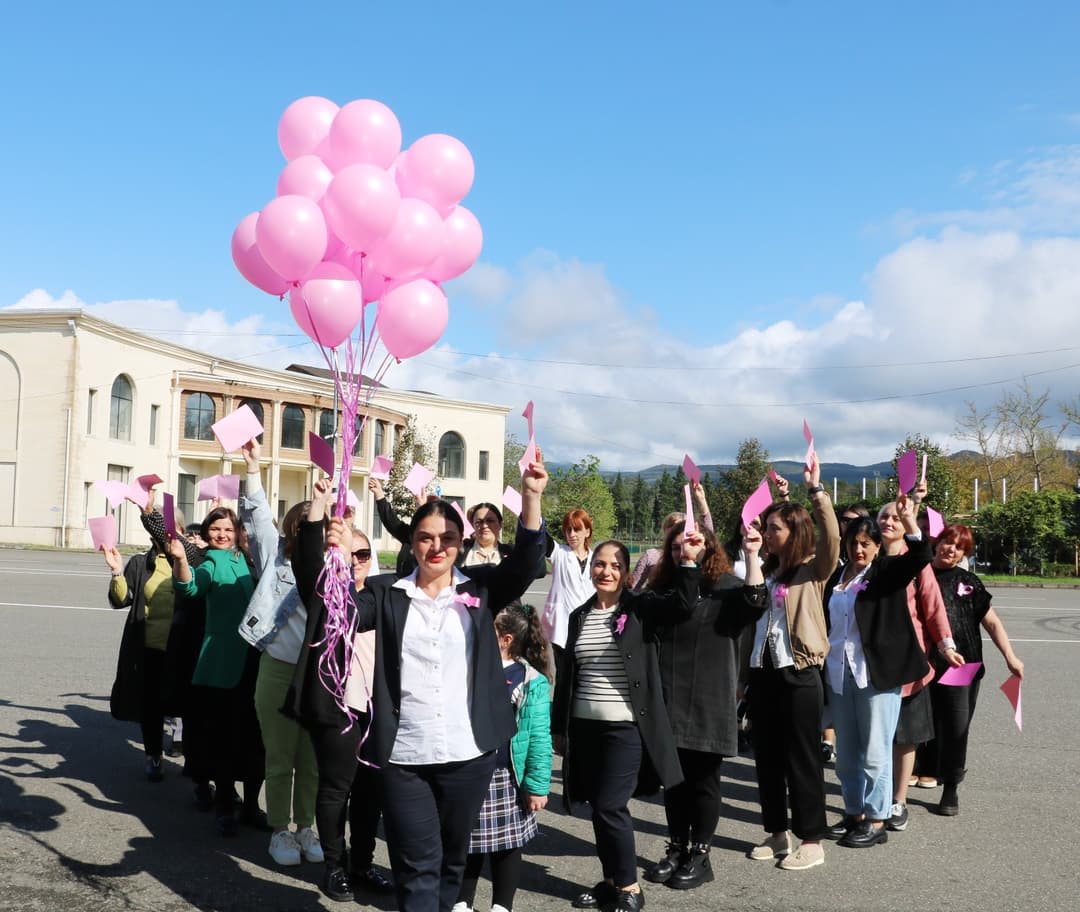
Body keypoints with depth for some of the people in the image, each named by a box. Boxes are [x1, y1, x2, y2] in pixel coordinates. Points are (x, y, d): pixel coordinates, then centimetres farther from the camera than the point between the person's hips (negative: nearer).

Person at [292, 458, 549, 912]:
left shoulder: (479, 588, 2)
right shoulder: (386, 592, 2)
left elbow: (524, 561, -11)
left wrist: (531, 498, -27)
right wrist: (333, 556, -24)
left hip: (468, 753, 1)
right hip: (403, 757, -1)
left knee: (452, 859, 17)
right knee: (417, 867, 1)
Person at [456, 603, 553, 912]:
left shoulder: (531, 682, -8)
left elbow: (539, 737, -7)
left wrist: (537, 785, -9)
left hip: (505, 780, -3)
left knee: (506, 845, 9)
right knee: (465, 843, 13)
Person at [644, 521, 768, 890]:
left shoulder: (724, 587, -5)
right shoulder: (663, 588, 11)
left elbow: (754, 605, -24)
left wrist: (751, 557, -30)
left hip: (708, 704, -5)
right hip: (668, 702, 5)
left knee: (703, 780, 5)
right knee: (673, 778, 13)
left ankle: (700, 856, 17)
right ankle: (677, 849, 25)